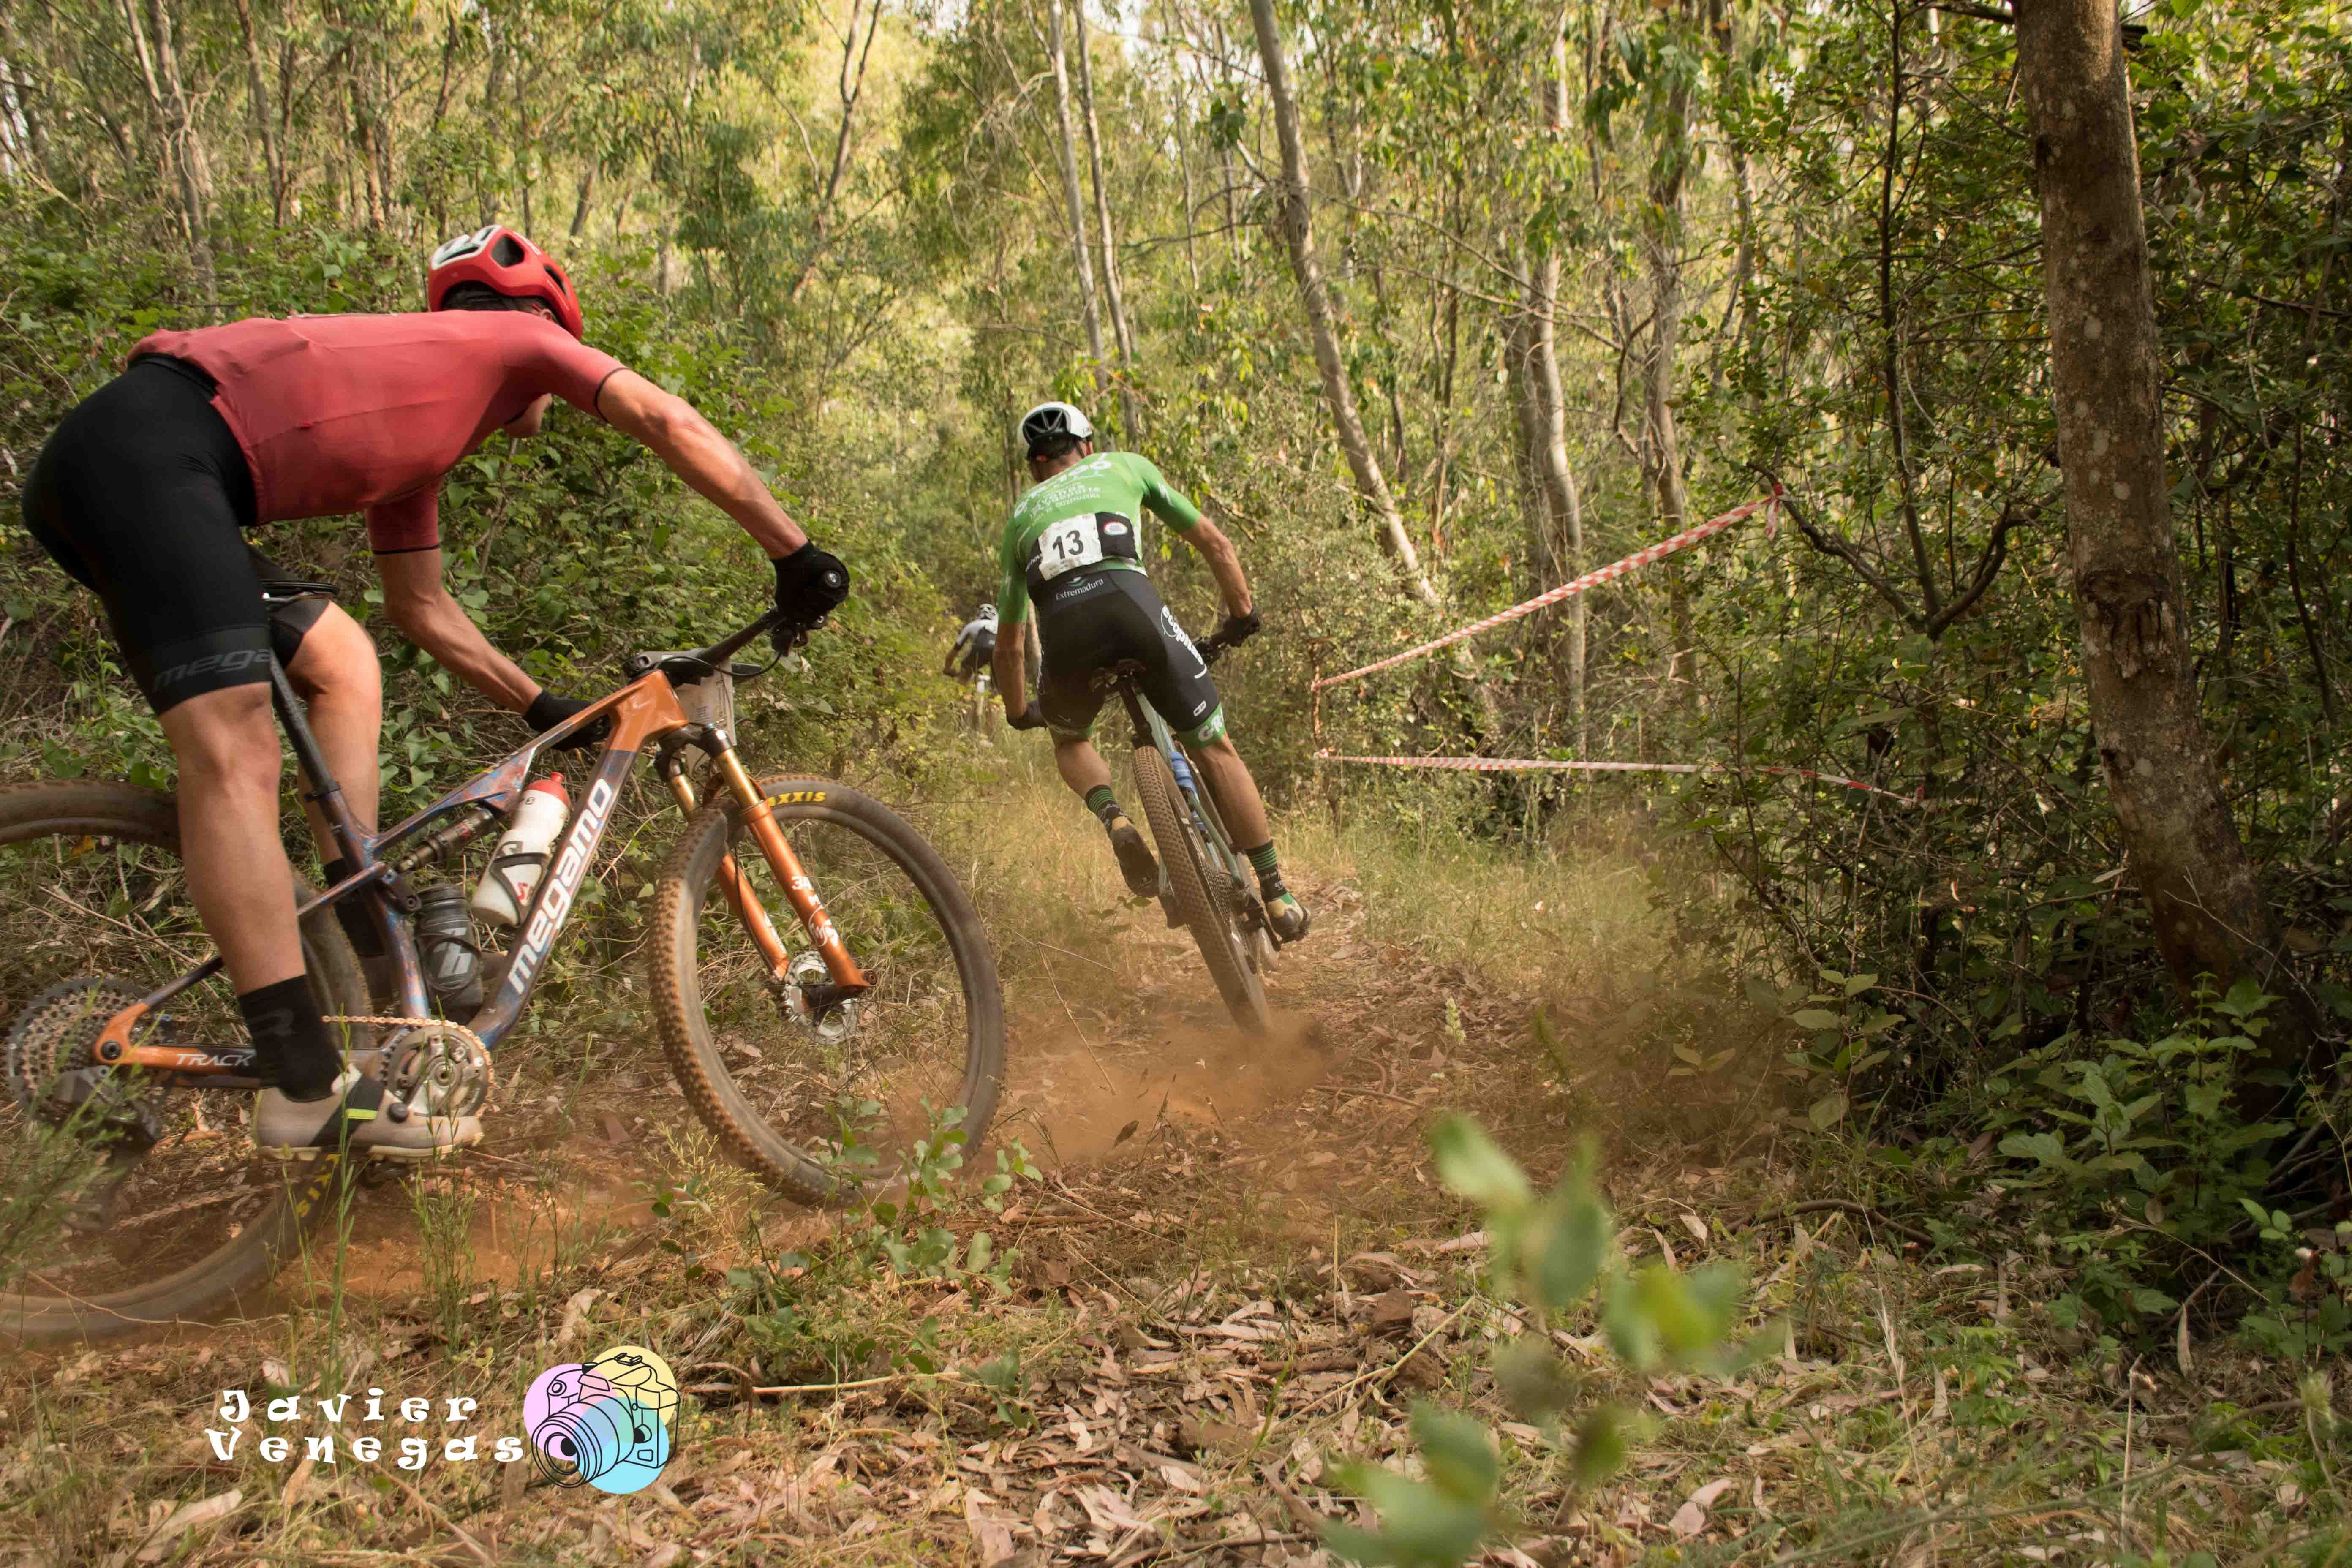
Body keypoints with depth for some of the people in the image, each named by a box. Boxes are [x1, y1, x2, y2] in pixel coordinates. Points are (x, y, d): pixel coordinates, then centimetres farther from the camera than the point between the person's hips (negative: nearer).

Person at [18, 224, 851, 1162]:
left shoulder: (414, 421, 33)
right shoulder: (514, 336, 14)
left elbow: (421, 608, 35)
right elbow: (672, 426, 3)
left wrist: (546, 711, 36)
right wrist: (797, 557, 7)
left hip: (95, 474, 10)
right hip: (144, 449, -10)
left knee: (341, 664, 17)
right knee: (231, 758, -18)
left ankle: (366, 955, 13)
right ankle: (308, 1090, -21)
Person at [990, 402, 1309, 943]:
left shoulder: (1021, 515, 35)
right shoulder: (1124, 466, 31)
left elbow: (1009, 644, 38)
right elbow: (1216, 544, 28)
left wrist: (1019, 715, 52)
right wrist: (1241, 614, 42)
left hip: (1062, 627, 2)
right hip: (1131, 602, -1)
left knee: (1070, 741, 31)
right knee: (1215, 751, 13)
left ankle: (1112, 819, 1)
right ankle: (1277, 894, 10)